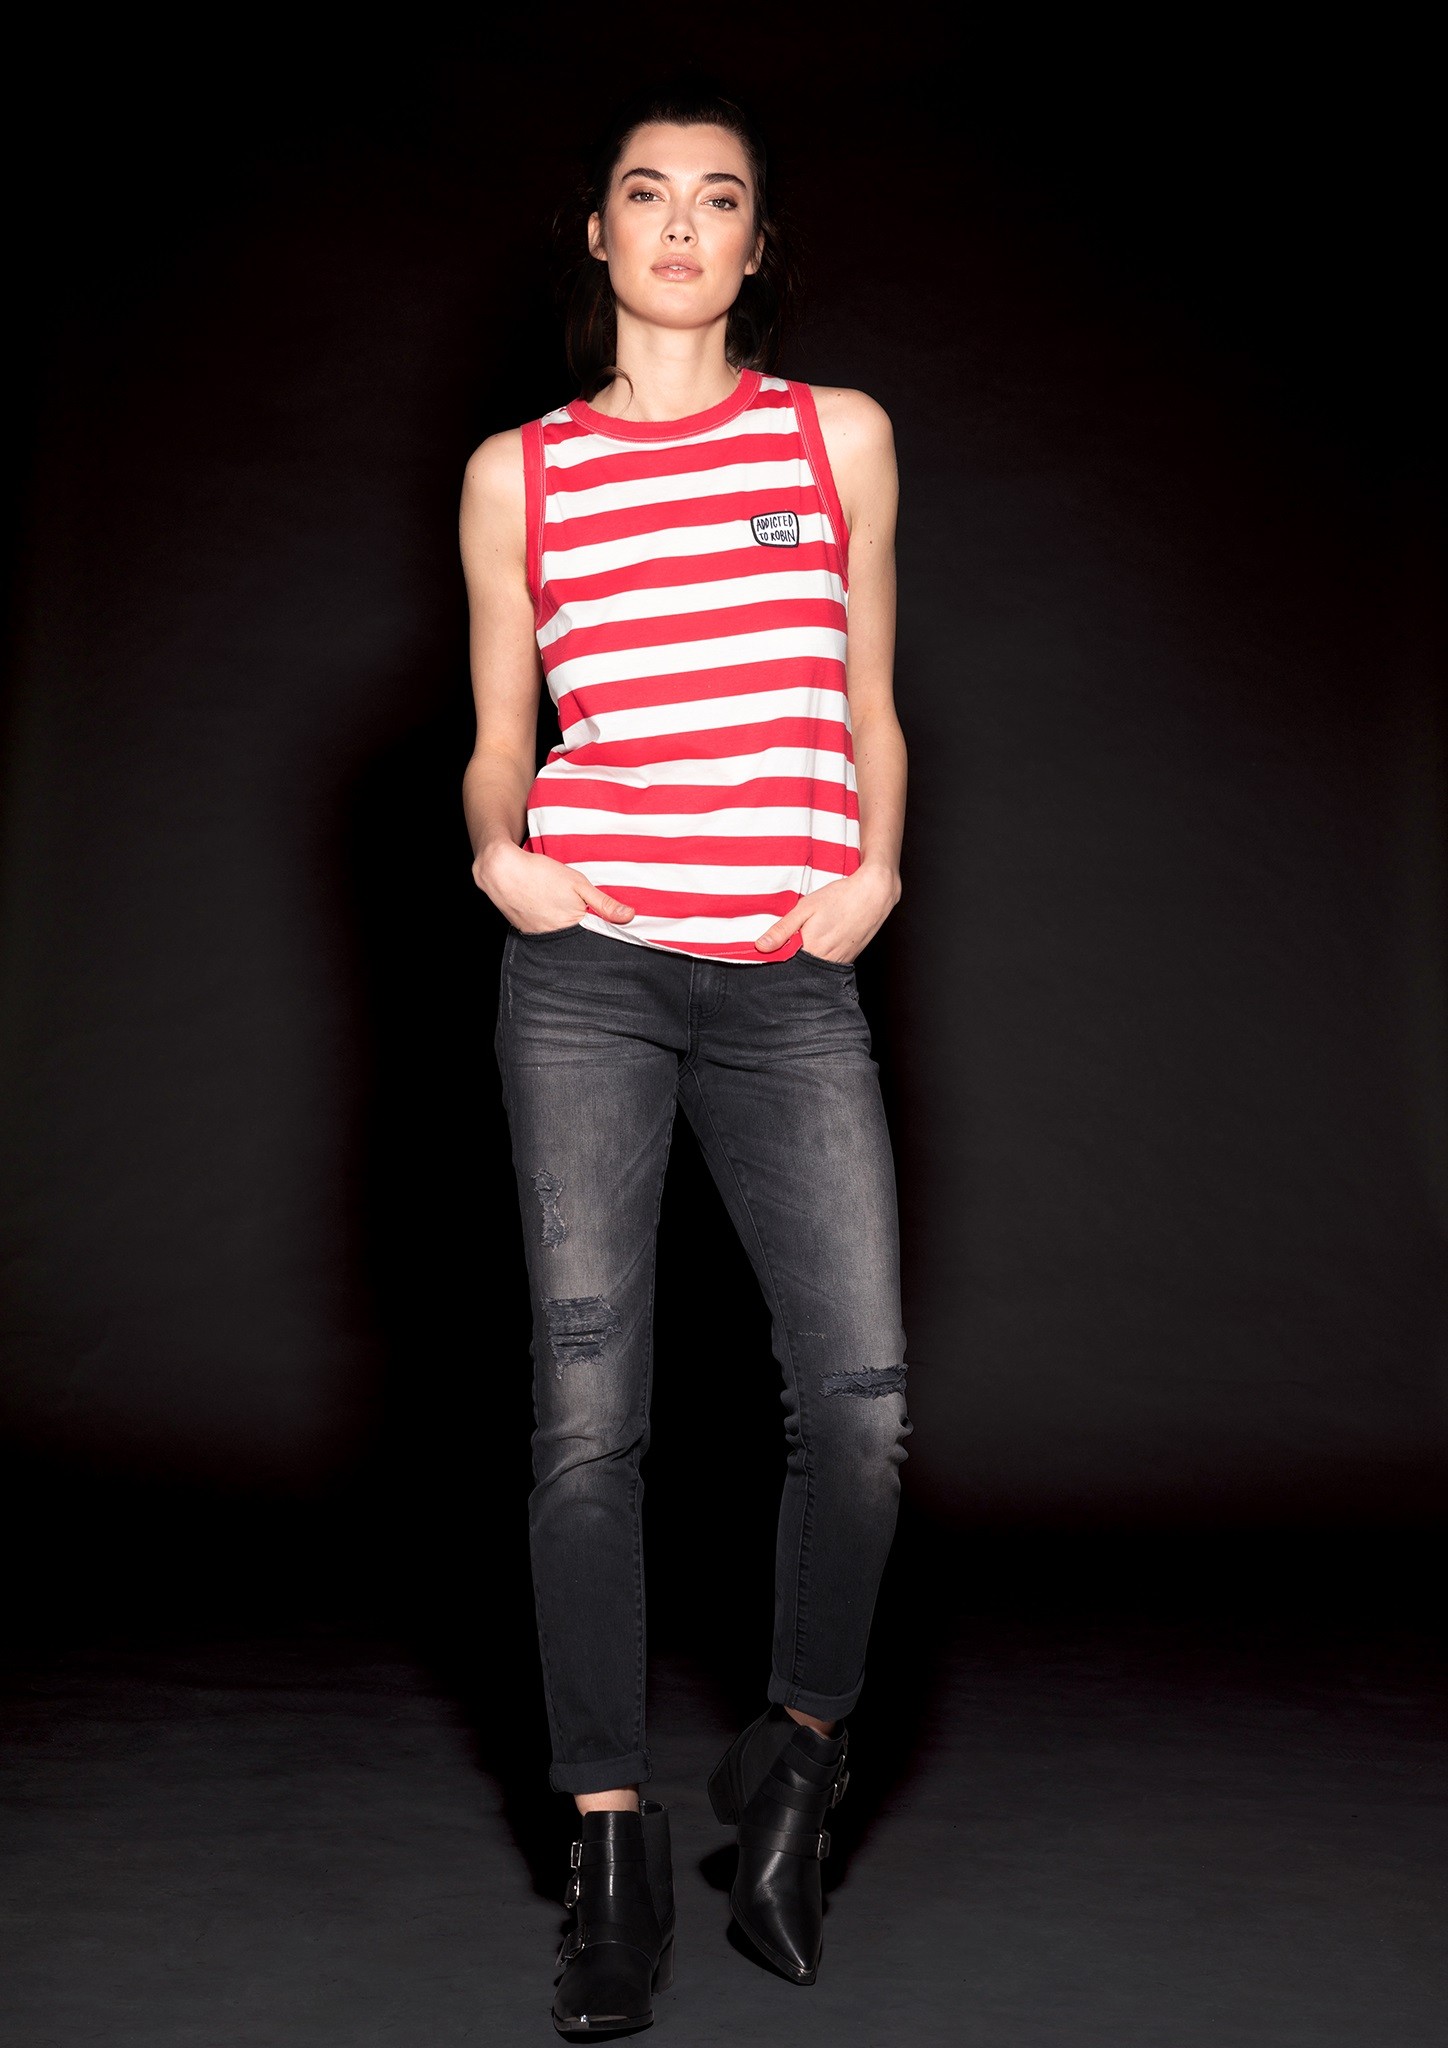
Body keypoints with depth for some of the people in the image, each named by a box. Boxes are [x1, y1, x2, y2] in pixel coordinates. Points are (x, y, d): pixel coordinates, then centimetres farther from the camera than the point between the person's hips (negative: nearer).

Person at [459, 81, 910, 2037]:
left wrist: (875, 860, 0)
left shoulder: (839, 434, 13)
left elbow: (869, 701, 17)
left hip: (790, 979, 1)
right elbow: (498, 742, 14)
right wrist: (501, 848, -7)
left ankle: (799, 1746, 18)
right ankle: (614, 1848, 9)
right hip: (588, 967, 0)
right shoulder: (518, 471, 11)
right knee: (588, 1410, -3)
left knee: (861, 1399, -9)